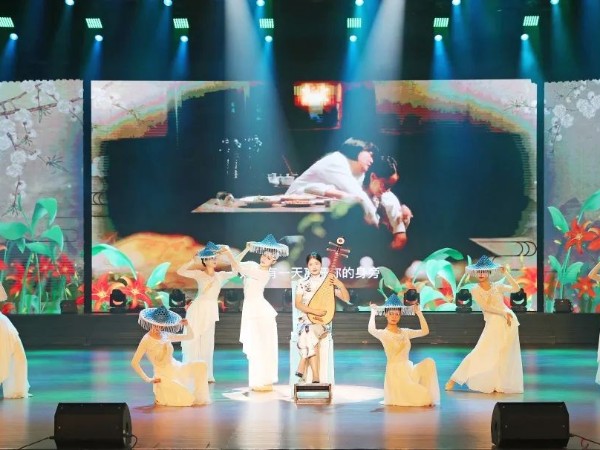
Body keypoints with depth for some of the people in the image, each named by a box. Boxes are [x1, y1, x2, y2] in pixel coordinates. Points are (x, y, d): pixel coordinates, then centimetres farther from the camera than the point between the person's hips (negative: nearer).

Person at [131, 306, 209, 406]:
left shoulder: (166, 335, 7)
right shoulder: (146, 340, -11)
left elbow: (190, 336, 14)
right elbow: (134, 363, -14)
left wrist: (187, 326, -6)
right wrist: (148, 379, -15)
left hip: (177, 368, 6)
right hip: (163, 375, -6)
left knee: (201, 365, -17)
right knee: (187, 400, -21)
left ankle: (199, 398, -5)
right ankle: (160, 396, 6)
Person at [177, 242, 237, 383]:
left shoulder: (221, 275, 6)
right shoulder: (199, 274, -2)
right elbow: (180, 271, -11)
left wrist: (229, 253, -12)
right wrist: (193, 260, -16)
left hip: (211, 310, 3)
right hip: (198, 308, -3)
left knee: (207, 342, 9)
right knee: (193, 340, 0)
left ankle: (206, 374, 15)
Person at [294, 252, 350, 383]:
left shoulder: (329, 281, 5)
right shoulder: (303, 283, 7)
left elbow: (346, 299, 3)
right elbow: (298, 304, -3)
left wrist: (340, 285, -15)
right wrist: (315, 311, -17)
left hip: (323, 322, -1)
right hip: (305, 320, 1)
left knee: (309, 332, -35)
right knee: (309, 332, -34)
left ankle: (301, 369, -29)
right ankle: (316, 378, -37)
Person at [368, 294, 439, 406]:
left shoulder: (405, 332, 12)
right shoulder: (383, 334, -5)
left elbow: (425, 331, 4)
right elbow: (371, 330, -27)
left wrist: (418, 313, 4)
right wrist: (373, 313, -15)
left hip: (409, 369, 7)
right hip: (395, 372, -7)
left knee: (429, 362, -23)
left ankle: (427, 396, -12)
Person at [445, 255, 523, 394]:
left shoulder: (497, 286, 8)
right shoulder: (475, 290, 1)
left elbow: (516, 288, -2)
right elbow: (485, 307, -10)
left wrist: (506, 274, -6)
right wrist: (503, 312, -17)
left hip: (508, 321, 3)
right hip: (493, 323, -3)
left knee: (506, 354, 3)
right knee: (482, 352, -7)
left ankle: (500, 384, 11)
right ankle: (454, 379, -2)